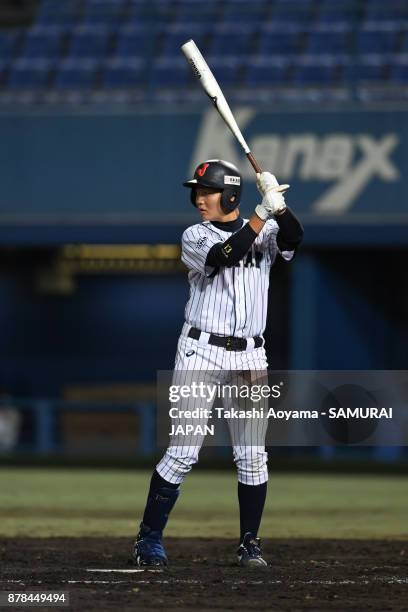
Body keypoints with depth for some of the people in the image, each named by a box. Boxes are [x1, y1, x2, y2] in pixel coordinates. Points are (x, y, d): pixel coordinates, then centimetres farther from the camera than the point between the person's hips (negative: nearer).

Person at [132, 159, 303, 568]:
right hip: (201, 351, -2)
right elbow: (225, 255, -20)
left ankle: (249, 544, 11)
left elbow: (293, 237, -15)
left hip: (249, 356, 2)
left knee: (252, 454, 1)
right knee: (183, 451, -6)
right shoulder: (195, 237, 1)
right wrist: (263, 212, -24)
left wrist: (279, 206, -32)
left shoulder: (264, 233, 7)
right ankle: (149, 538, 2)